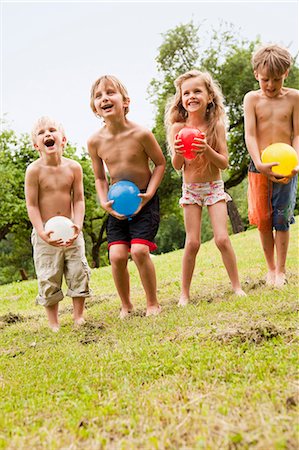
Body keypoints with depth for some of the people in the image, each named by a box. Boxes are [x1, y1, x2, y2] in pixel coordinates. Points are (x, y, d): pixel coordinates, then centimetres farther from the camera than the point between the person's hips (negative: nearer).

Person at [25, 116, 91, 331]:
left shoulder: (74, 167, -4)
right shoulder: (34, 170, -12)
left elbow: (78, 199, -1)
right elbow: (32, 205, -11)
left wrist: (77, 225, -15)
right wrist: (42, 233, -21)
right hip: (46, 234, -3)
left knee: (79, 273, 6)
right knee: (49, 279, 2)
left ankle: (79, 317, 22)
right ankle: (54, 324, 16)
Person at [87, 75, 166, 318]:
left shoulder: (141, 134, -17)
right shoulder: (95, 141, -7)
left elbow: (160, 163, -3)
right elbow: (100, 177, 7)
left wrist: (149, 193, -14)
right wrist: (104, 202, -8)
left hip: (144, 199, -3)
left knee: (139, 250, -17)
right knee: (117, 255, -8)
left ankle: (153, 303, 5)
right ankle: (126, 306, 15)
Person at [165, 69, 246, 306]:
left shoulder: (216, 125, -8)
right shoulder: (178, 127, -7)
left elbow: (224, 163, -8)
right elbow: (177, 166, -5)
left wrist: (207, 150, -25)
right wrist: (178, 152, -26)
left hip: (214, 187, 0)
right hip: (191, 189, 0)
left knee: (222, 238, -8)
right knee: (192, 243, 0)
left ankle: (237, 286, 8)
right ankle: (185, 293, 11)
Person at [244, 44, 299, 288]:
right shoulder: (252, 98, 0)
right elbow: (250, 135, -9)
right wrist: (259, 163, -25)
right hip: (259, 167, 1)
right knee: (263, 221, 6)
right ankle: (271, 267, 23)